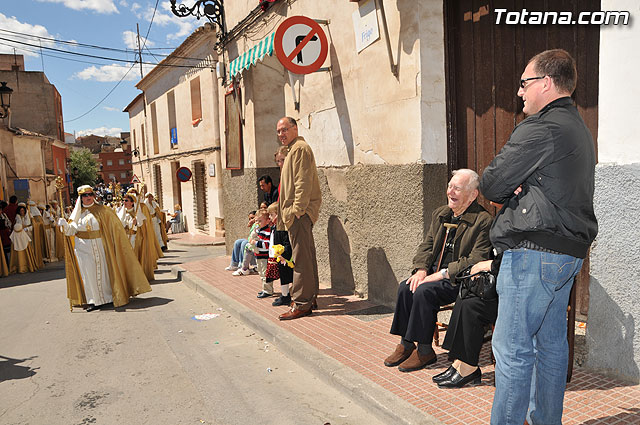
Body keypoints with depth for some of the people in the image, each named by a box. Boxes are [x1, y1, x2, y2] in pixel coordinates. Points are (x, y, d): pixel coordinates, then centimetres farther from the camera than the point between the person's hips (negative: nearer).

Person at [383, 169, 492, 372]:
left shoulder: (483, 221, -11)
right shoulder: (440, 214, 13)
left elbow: (476, 260, -18)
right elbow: (427, 245, 15)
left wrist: (442, 274, -21)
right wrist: (421, 269, -4)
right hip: (436, 273, 7)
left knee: (424, 291, -28)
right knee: (405, 287, -16)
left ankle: (425, 351, -12)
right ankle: (406, 344, -4)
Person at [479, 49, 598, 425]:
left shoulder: (541, 128, -14)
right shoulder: (579, 128, 19)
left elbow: (490, 185, -14)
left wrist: (503, 191, 6)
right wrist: (515, 187, -1)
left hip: (534, 252, -10)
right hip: (569, 250, 10)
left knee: (512, 347, -3)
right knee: (551, 342, 16)